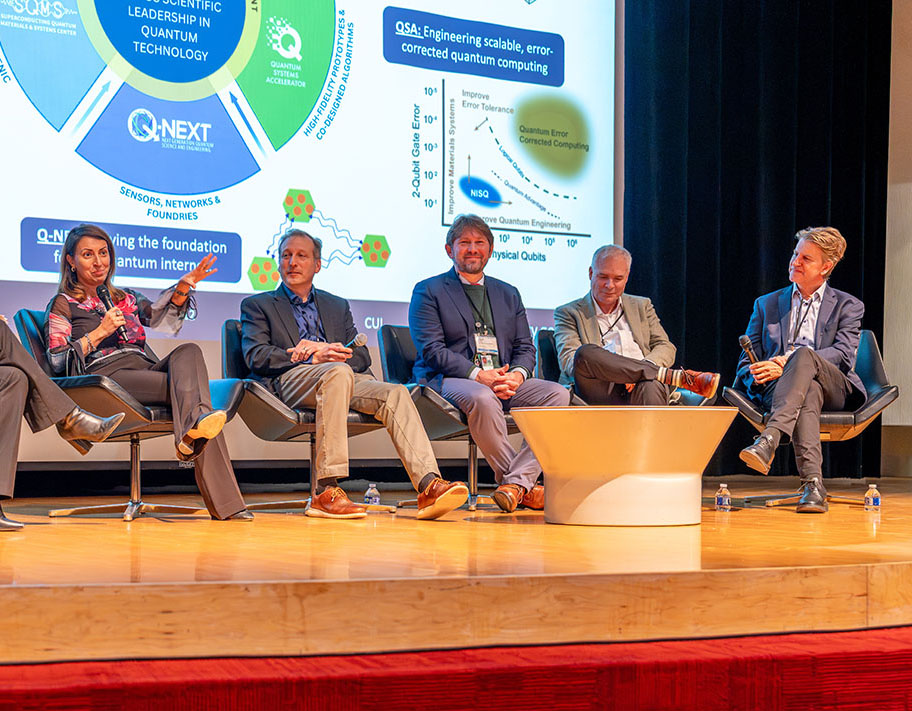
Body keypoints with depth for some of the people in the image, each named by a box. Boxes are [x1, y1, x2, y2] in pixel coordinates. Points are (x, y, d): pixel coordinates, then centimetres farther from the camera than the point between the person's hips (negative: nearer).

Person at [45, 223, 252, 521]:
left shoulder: (126, 298, 31)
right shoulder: (63, 305, 16)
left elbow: (159, 317, 10)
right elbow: (58, 362, 4)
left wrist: (184, 285, -8)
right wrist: (99, 333, -5)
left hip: (147, 369, 5)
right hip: (106, 377, -5)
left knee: (188, 351, -29)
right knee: (191, 387, -29)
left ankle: (192, 431, -50)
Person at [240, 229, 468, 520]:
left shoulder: (338, 306, 30)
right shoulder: (257, 306, 20)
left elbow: (361, 357, 17)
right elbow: (256, 357, 2)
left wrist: (323, 351, -5)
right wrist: (313, 358, -12)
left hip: (343, 378, 4)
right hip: (290, 382, -4)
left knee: (394, 393, -26)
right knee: (339, 372, -38)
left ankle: (429, 485, -41)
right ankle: (325, 491, -42)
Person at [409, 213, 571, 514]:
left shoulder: (508, 294, 24)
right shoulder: (428, 291, 8)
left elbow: (525, 347, 16)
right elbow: (432, 349, -5)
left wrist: (517, 374, -9)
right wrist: (478, 375, -19)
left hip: (505, 381, 5)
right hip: (447, 381, -5)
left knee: (559, 394, -21)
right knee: (482, 398, -39)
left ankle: (516, 482, -29)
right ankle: (525, 487, -26)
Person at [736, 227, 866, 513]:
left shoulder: (847, 306, 16)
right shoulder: (767, 304, 23)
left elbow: (843, 355, -3)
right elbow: (746, 364, 16)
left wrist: (787, 363, -18)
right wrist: (757, 376, -12)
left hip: (836, 392, -1)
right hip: (776, 390, 1)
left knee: (804, 354, -35)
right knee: (809, 392, -38)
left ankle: (767, 441, -53)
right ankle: (812, 482, -54)